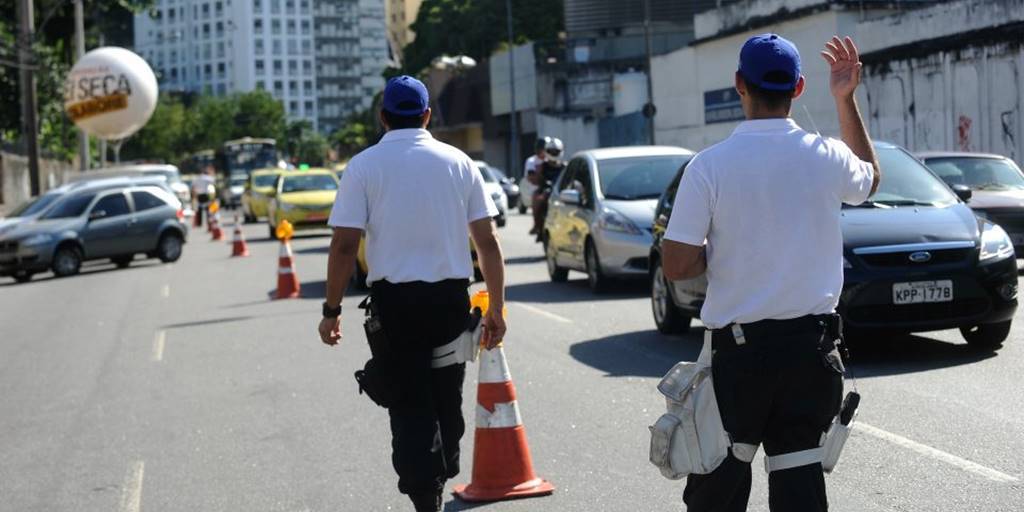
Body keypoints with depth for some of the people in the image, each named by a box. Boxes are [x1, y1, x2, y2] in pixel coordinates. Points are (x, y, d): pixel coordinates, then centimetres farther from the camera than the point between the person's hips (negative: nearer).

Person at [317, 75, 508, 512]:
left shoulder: (364, 166, -3)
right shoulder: (459, 162, 4)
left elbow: (344, 245, -9)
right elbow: (488, 241, 2)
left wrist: (332, 309, -2)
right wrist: (496, 308, 7)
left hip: (393, 299, -2)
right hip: (451, 296, 2)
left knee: (410, 403, 3)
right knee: (447, 398, 17)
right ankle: (442, 476, 29)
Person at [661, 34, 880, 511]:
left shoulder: (710, 165, -11)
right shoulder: (827, 157, -3)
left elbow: (676, 266, -11)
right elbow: (871, 177, 23)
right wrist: (846, 100, 20)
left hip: (738, 349, -2)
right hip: (811, 346, 2)